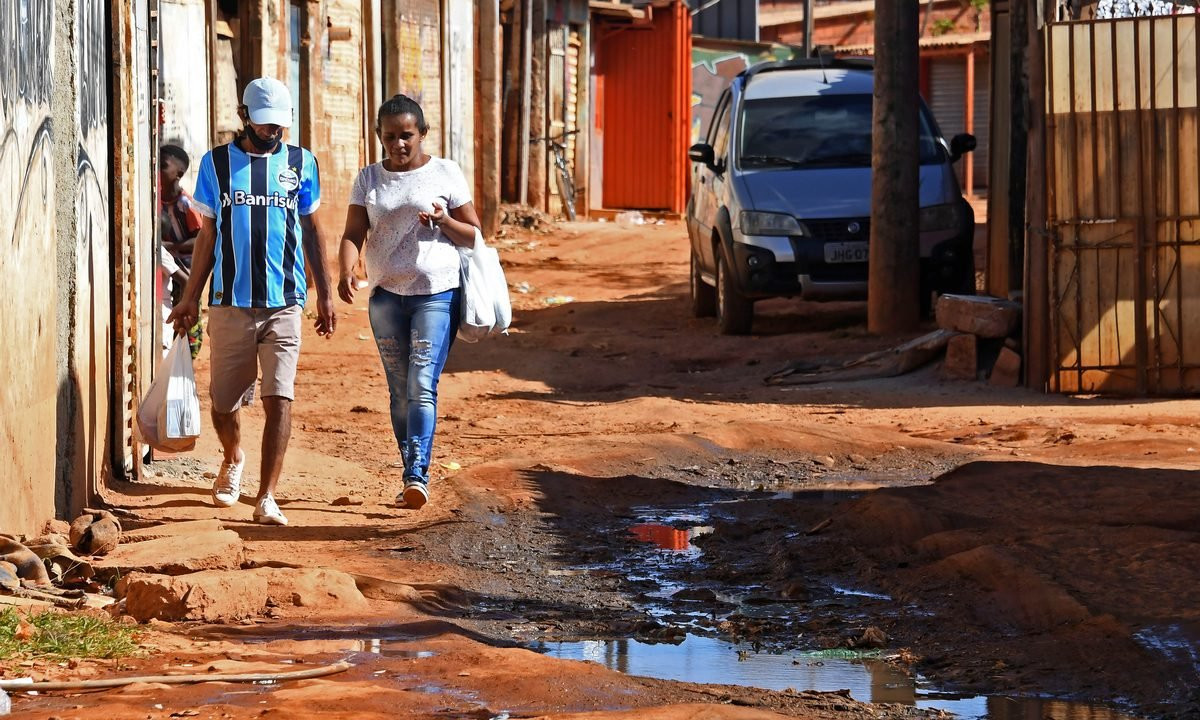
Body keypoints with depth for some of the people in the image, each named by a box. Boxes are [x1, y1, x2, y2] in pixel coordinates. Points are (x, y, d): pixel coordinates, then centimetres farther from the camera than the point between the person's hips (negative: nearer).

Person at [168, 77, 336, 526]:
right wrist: (190, 298, 10)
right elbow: (208, 236, 11)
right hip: (229, 301, 1)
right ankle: (233, 459, 40)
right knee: (224, 402, 8)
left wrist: (323, 294, 13)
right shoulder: (217, 163, 6)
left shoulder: (301, 164, 8)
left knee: (279, 399, -11)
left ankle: (266, 497, -9)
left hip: (284, 303, 0)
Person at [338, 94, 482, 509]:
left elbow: (474, 236, 5)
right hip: (386, 295, 4)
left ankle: (417, 475, -24)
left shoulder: (446, 174, 2)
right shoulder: (369, 179, 9)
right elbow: (353, 234, 2)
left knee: (422, 385, -16)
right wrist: (346, 272, -18)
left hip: (437, 293, -4)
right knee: (400, 391, 7)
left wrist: (443, 220, -15)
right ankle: (411, 479, 13)